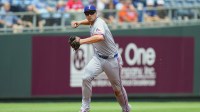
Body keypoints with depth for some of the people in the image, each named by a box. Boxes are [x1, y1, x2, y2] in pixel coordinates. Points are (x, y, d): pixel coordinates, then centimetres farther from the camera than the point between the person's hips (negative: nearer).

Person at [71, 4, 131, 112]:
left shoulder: (99, 23, -24)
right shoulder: (93, 22, 2)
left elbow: (100, 37, -47)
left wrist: (82, 41, -54)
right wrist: (79, 22, 10)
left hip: (111, 60, -6)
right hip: (98, 58, 6)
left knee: (117, 88, 8)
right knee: (86, 78, -19)